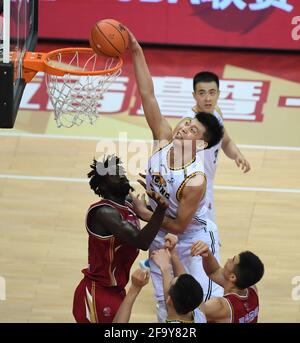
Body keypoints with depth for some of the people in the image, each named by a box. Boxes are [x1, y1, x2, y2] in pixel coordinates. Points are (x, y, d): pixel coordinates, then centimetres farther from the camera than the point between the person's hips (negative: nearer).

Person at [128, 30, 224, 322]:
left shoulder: (195, 181, -34)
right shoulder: (163, 139, -19)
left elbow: (179, 226, -26)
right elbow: (147, 95, -23)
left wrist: (143, 213, -19)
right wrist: (135, 51, -29)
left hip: (191, 241, -6)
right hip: (159, 238, 6)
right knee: (164, 303, 18)